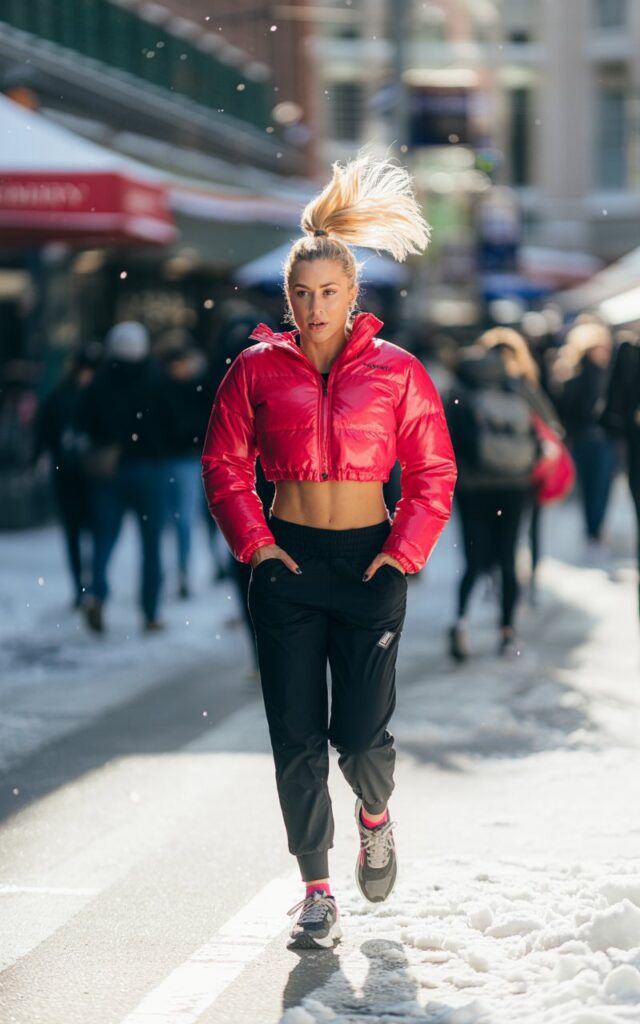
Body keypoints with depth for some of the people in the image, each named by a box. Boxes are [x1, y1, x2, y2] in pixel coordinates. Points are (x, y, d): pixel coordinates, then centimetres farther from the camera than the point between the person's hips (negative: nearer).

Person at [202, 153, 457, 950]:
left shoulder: (396, 372, 0)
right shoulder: (257, 369, 2)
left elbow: (433, 473, 3)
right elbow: (225, 463, 6)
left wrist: (405, 551, -7)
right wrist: (253, 541, -4)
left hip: (370, 561, -1)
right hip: (287, 562, 1)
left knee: (360, 731, -4)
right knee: (296, 735, -1)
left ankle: (376, 817, 31)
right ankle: (317, 895, 8)